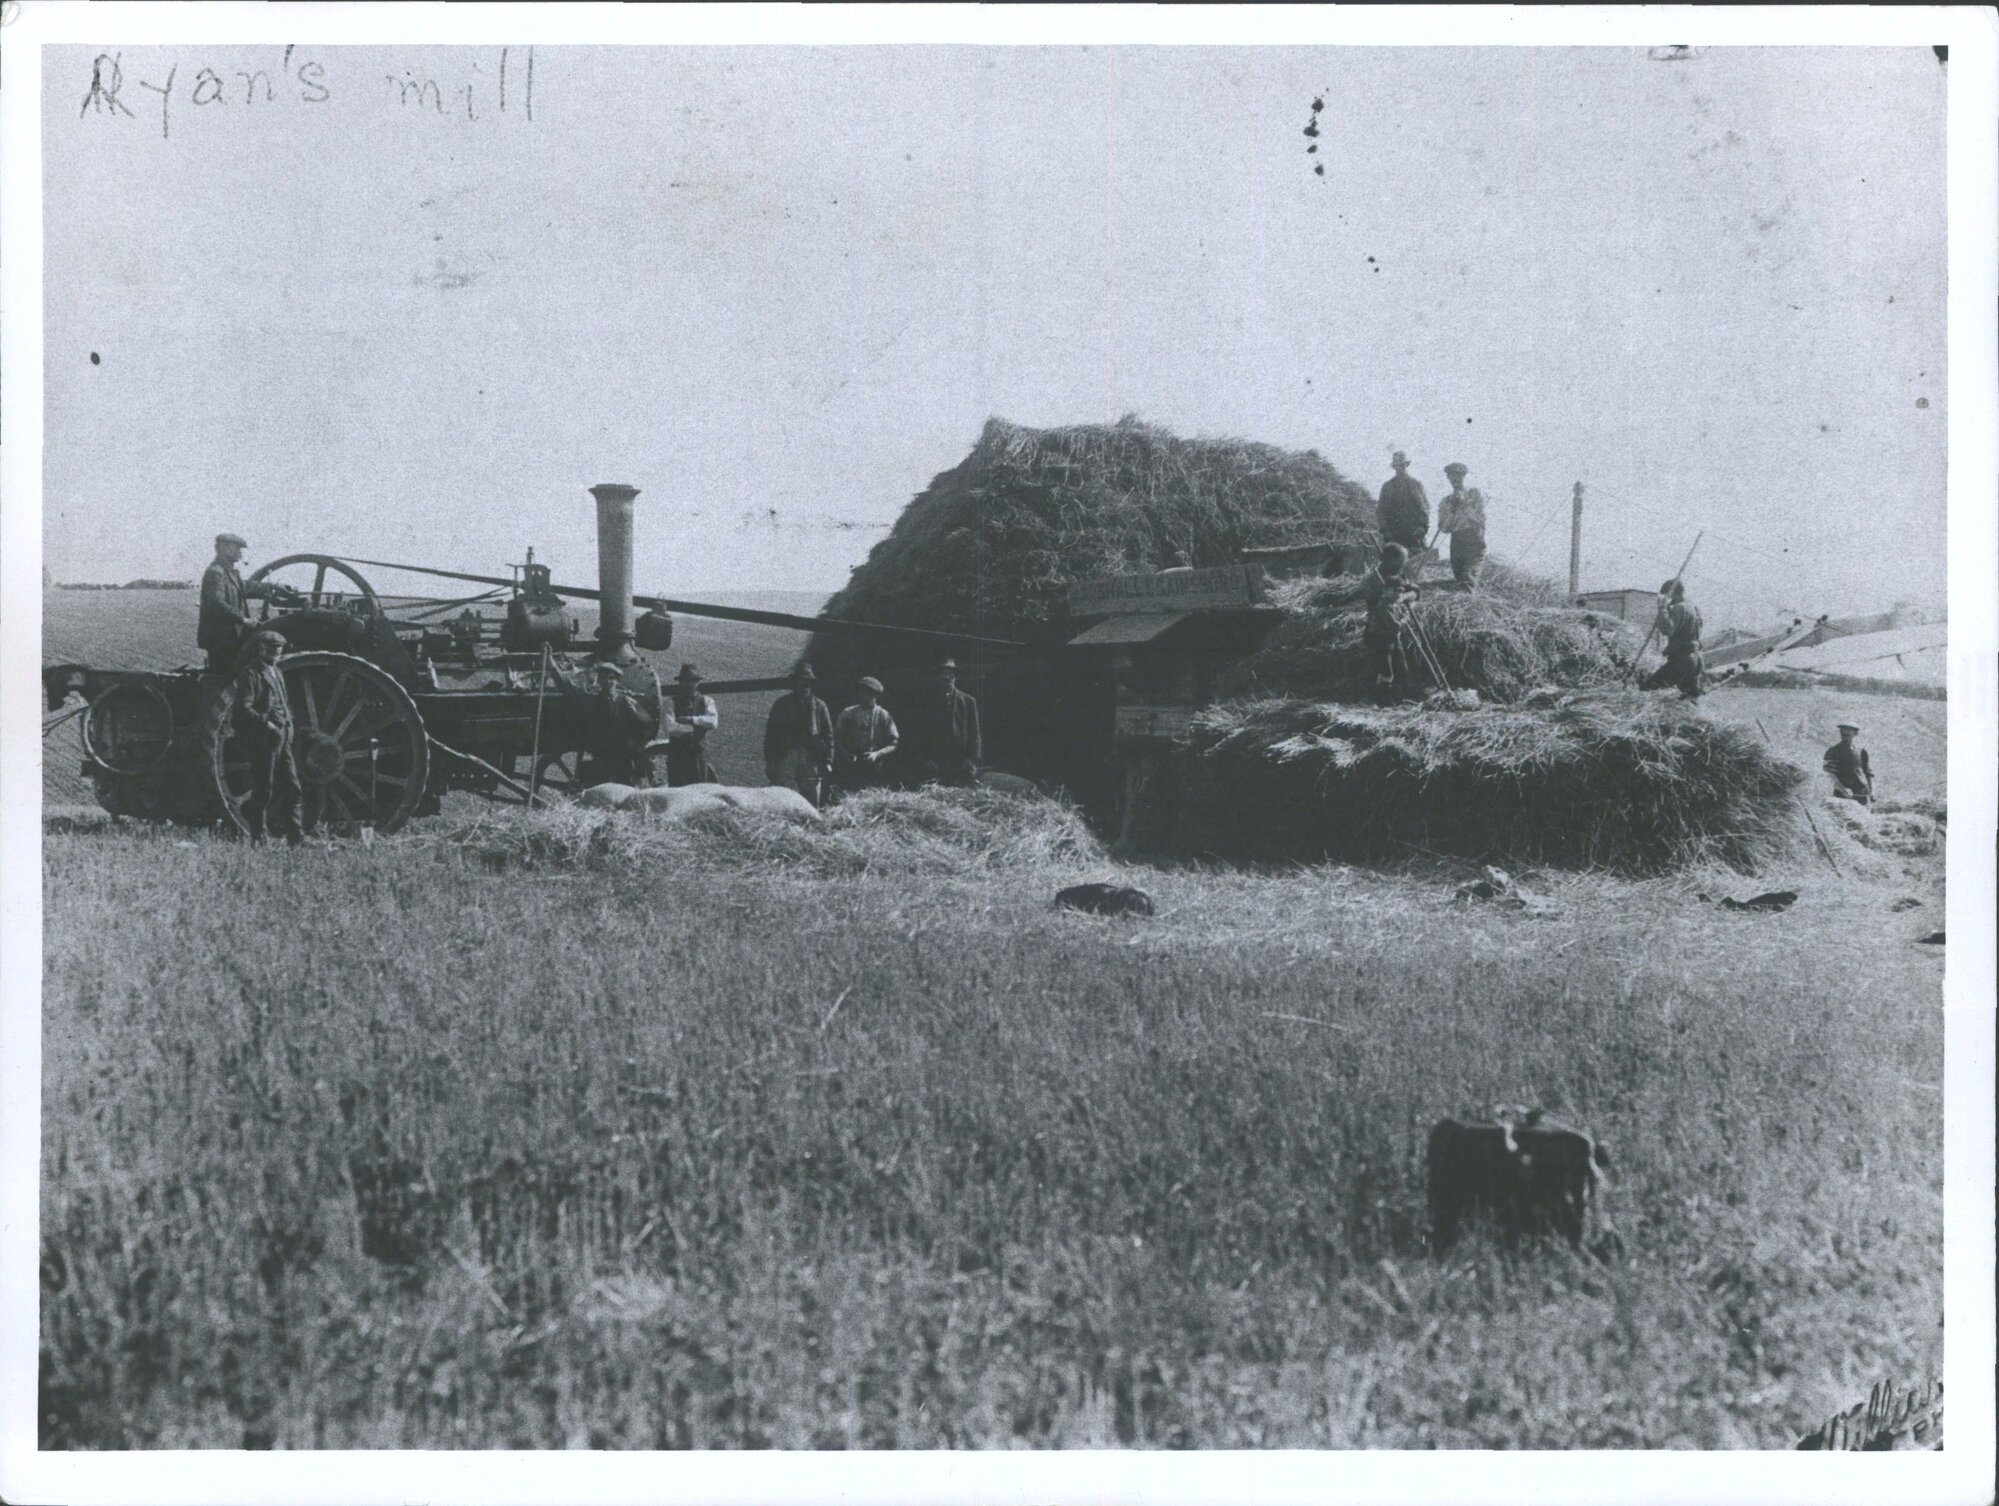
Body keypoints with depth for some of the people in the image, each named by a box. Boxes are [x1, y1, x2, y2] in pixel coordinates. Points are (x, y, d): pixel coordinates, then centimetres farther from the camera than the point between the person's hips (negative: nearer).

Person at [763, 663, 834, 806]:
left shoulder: (819, 706, 11)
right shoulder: (782, 704, 10)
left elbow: (828, 735, 9)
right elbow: (770, 734, 8)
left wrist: (827, 761, 0)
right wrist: (770, 762, 1)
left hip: (811, 761, 1)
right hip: (785, 760, -1)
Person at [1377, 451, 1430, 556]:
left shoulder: (1416, 484, 9)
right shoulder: (1387, 486, 11)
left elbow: (1424, 507, 5)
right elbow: (1381, 510, 10)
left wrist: (1423, 526, -8)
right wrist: (1384, 529, -1)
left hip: (1415, 532, -1)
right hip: (1394, 534, 1)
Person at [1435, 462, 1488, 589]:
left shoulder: (1475, 493, 6)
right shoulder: (1446, 502, 14)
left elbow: (1480, 519, -5)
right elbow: (1444, 528, 6)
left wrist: (1464, 503, -10)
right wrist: (1451, 508, -6)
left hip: (1474, 539, -4)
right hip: (1456, 540, 4)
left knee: (1469, 576, -18)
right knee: (1458, 577, 3)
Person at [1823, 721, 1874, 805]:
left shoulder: (1861, 751, 13)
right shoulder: (1833, 751, 2)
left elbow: (1869, 774, 16)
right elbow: (1829, 774, -7)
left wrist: (1871, 793, 4)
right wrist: (1843, 789, -18)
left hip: (1862, 794, 3)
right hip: (1841, 795, -3)